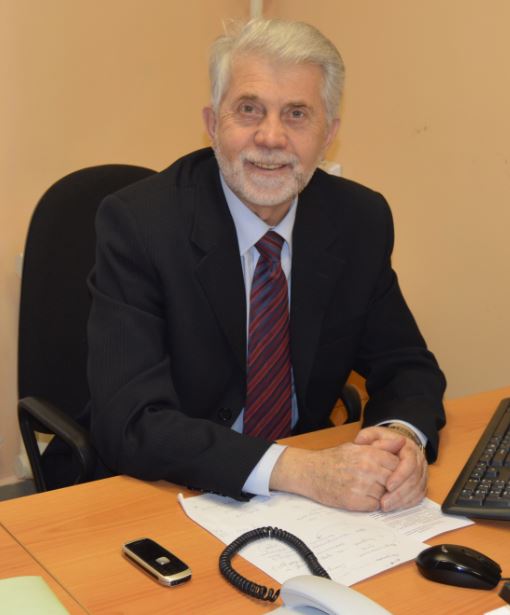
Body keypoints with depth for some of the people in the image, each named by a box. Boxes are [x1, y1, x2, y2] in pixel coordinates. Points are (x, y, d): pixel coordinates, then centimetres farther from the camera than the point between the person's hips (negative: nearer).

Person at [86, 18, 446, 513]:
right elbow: (129, 422, -23)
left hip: (314, 478, 4)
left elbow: (405, 365, 3)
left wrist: (403, 437, -20)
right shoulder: (137, 222, -18)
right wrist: (297, 470, -33)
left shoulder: (362, 220, -5)